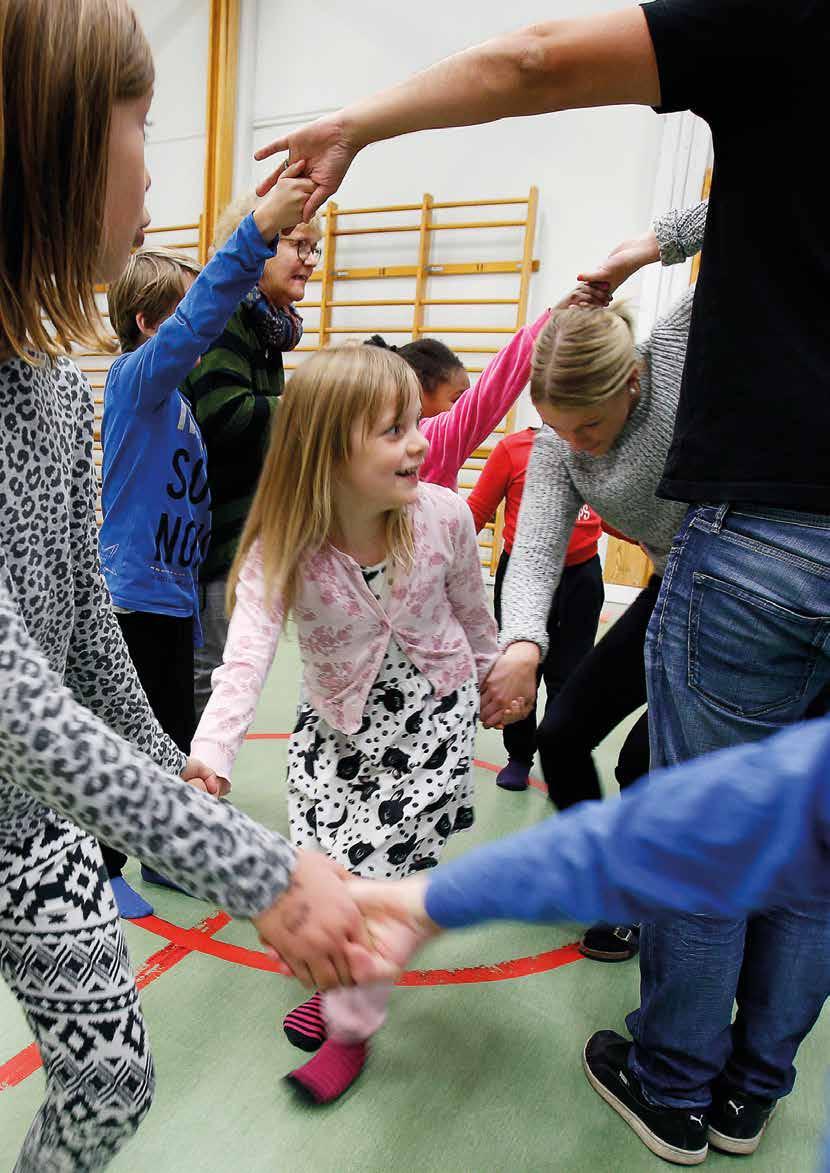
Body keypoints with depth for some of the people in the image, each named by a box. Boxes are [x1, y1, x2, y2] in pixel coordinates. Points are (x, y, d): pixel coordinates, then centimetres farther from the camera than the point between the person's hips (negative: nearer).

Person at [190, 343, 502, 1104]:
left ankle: (351, 1027, 26)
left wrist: (489, 674, 14)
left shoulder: (443, 515, -20)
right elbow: (245, 659, -34)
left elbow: (472, 608, -1)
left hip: (432, 712, -1)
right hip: (338, 721, 1)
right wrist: (209, 757, -49)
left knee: (376, 865, -2)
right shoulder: (280, 551, -24)